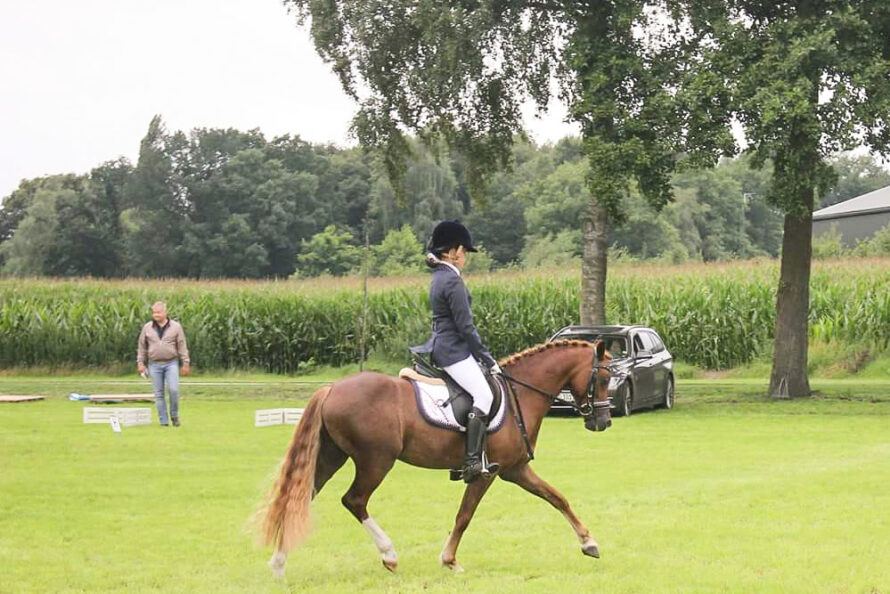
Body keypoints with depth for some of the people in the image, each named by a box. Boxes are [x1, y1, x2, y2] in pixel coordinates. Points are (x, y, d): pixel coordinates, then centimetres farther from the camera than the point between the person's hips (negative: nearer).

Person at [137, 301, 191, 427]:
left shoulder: (176, 327, 1)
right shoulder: (147, 328, 6)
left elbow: (182, 346, 2)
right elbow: (141, 346, 11)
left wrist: (186, 363, -1)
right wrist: (140, 362, 5)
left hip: (171, 363, -2)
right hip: (155, 364, 2)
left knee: (173, 390, -13)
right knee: (159, 394, 1)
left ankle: (174, 415, 7)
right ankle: (163, 421, 7)